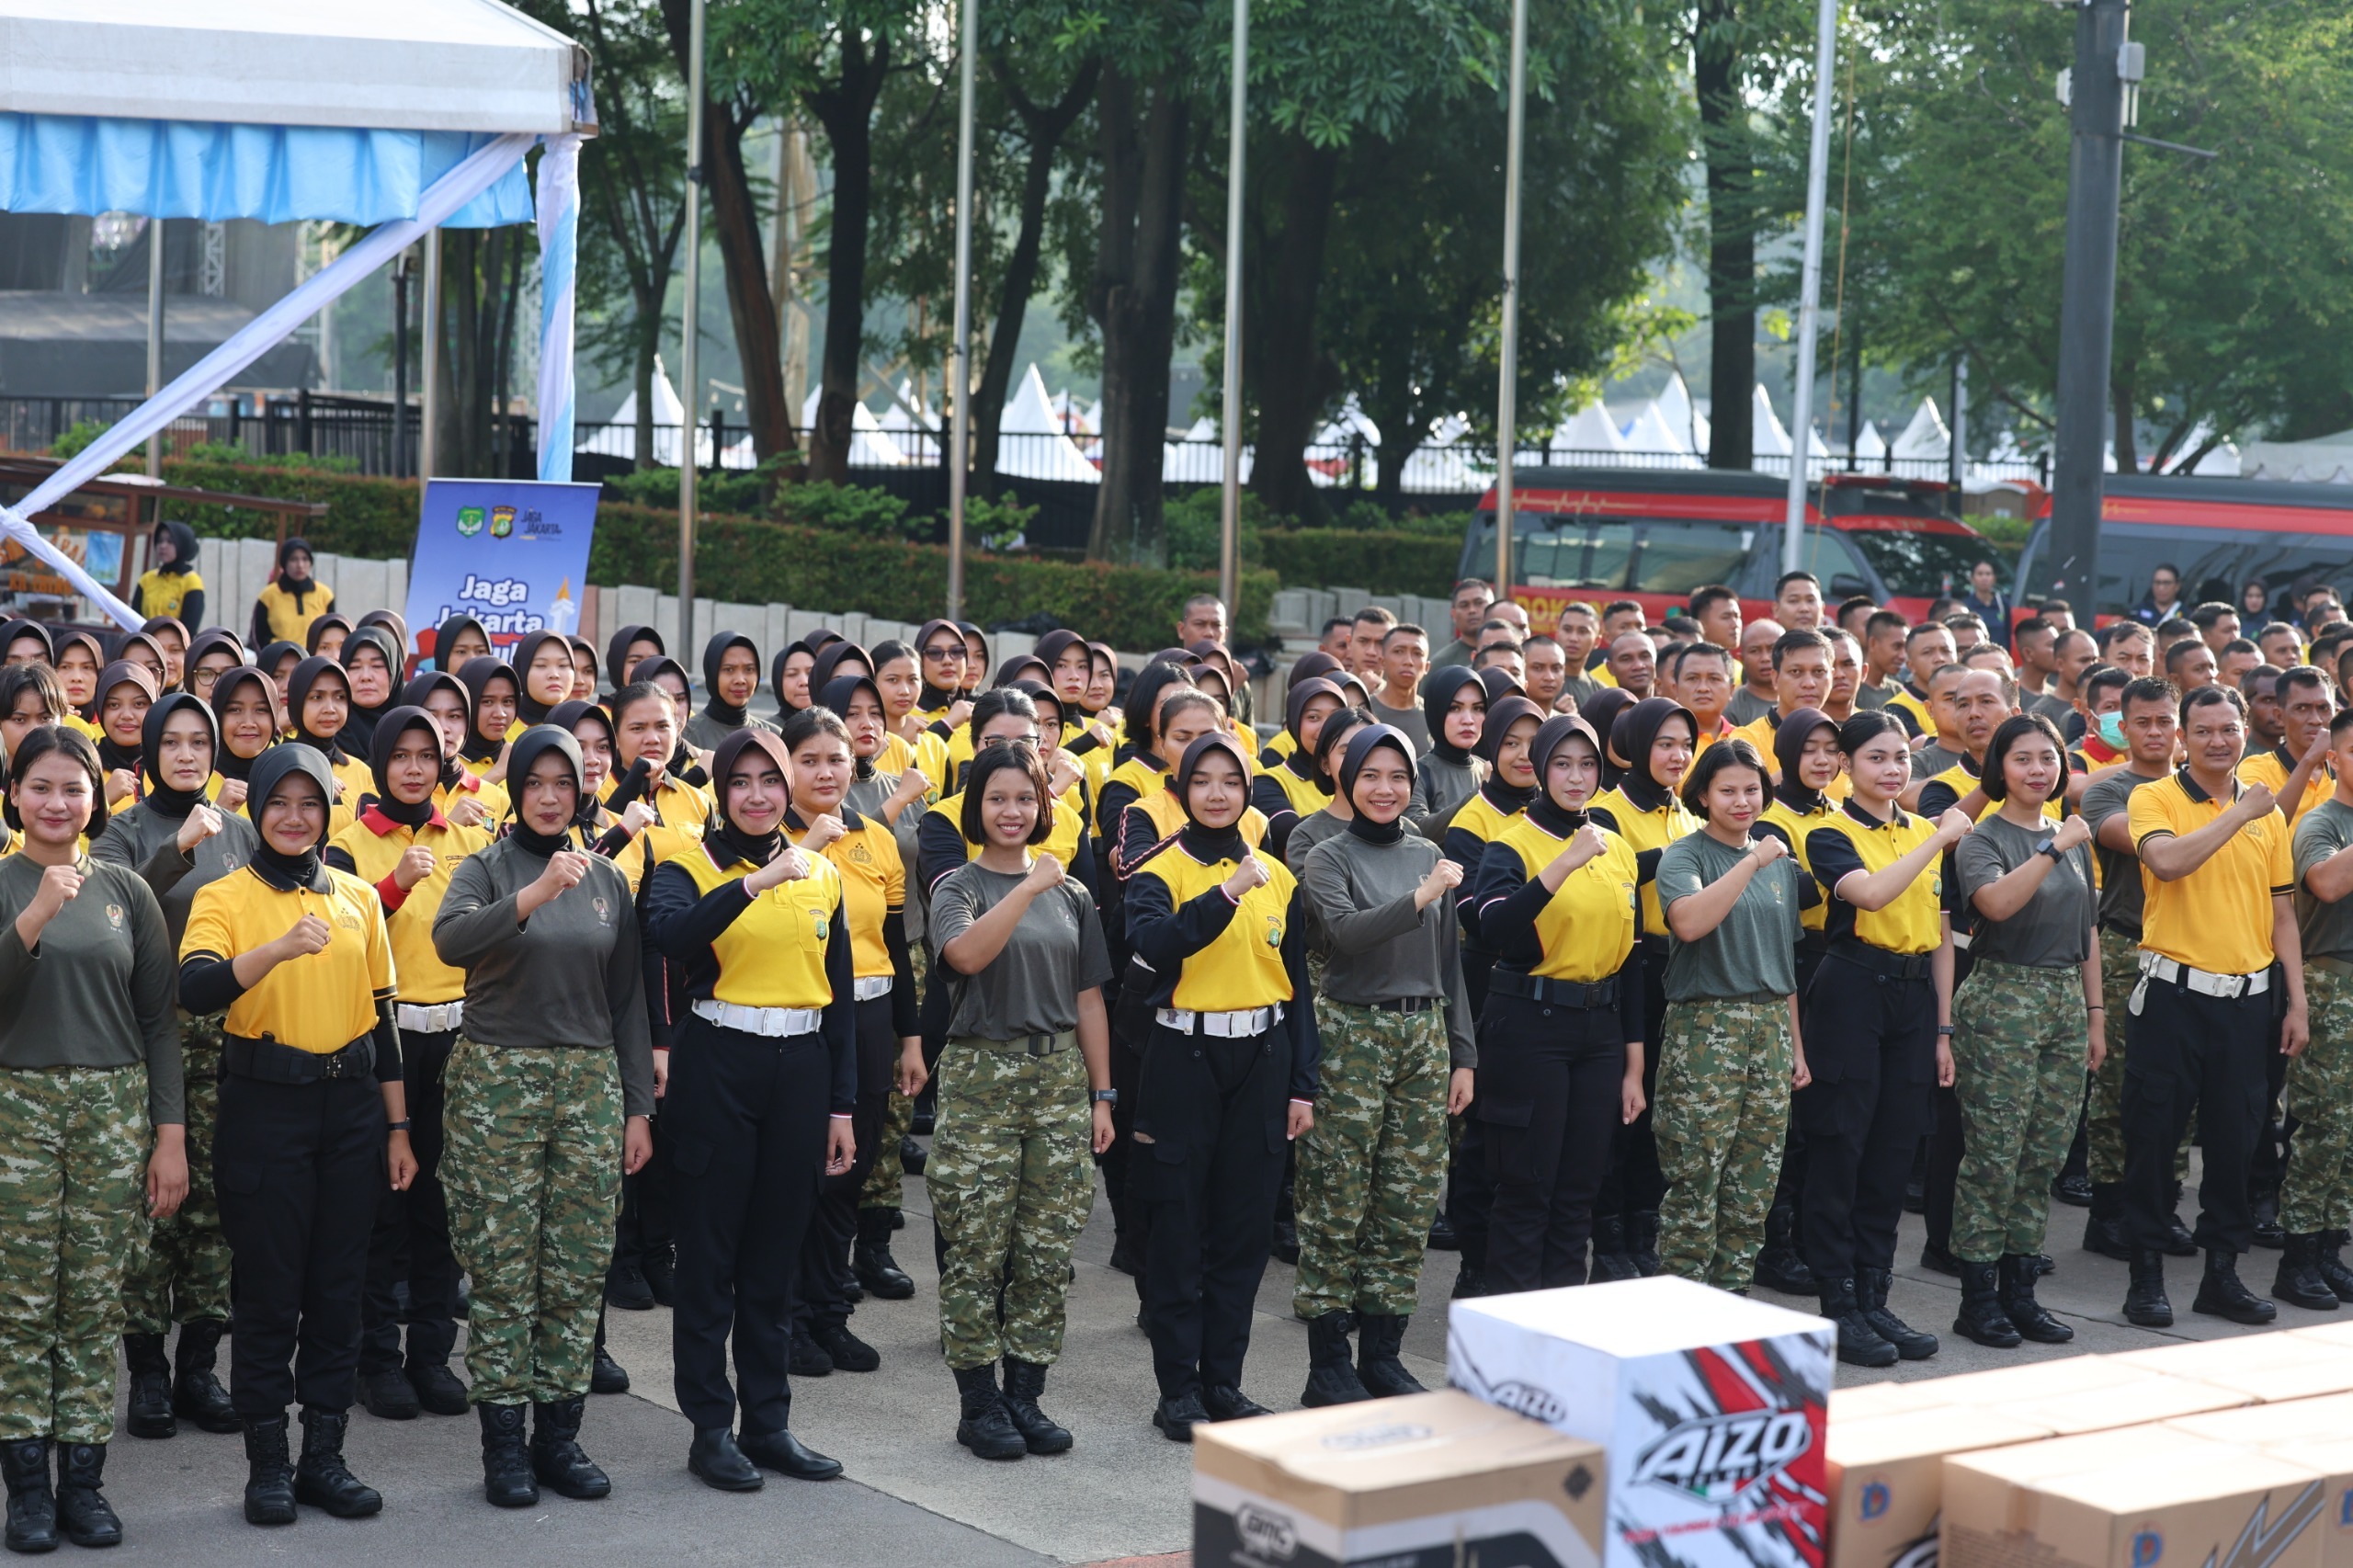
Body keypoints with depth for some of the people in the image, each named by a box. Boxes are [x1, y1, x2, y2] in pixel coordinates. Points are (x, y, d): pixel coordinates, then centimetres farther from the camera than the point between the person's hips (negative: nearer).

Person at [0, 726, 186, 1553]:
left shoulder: (126, 889, 8)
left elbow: (159, 1020, 8)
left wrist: (170, 1136, 2)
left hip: (114, 1108, 2)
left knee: (95, 1304, 3)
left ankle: (83, 1479, 9)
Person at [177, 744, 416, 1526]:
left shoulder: (358, 897, 9)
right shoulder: (224, 898, -3)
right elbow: (196, 990, -22)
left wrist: (398, 1126, 12)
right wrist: (279, 948, -37)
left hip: (350, 1107, 4)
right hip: (264, 1108, -4)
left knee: (339, 1285, 7)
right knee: (267, 1290, 1)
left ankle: (325, 1456, 16)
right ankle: (266, 1462, 11)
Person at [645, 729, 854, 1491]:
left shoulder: (820, 874, 10)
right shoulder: (690, 865, -2)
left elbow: (840, 995, 12)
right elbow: (668, 934, -25)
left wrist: (843, 1104, 8)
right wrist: (754, 884, -32)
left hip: (801, 1067, 4)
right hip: (718, 1065, -4)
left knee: (775, 1253, 10)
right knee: (710, 1251, 1)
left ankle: (768, 1421, 18)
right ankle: (710, 1427, 9)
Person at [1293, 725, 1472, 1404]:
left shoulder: (1428, 856, 12)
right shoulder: (1328, 858, -1)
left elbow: (1449, 960, 15)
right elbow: (1344, 932, -20)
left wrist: (1462, 1054, 12)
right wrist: (1417, 900, -28)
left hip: (1424, 1035, 5)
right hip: (1352, 1035, -5)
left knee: (1408, 1206, 5)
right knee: (1338, 1206, -3)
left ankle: (1382, 1354, 15)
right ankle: (1328, 1364, 3)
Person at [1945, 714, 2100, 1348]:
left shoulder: (2075, 839, 16)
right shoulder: (1981, 839, -4)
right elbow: (1998, 901, -25)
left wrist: (2095, 1013, 17)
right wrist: (2054, 849, -25)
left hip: (2066, 1004, 6)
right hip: (2001, 1001, -6)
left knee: (2045, 1154, 7)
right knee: (1994, 1154, -5)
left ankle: (2019, 1289, 15)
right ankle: (1977, 1298, 1)